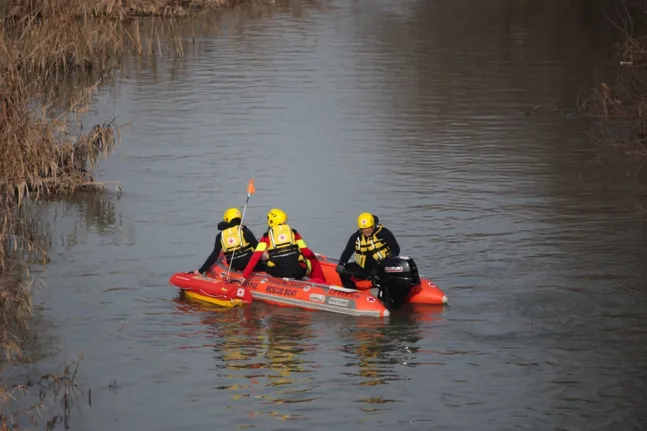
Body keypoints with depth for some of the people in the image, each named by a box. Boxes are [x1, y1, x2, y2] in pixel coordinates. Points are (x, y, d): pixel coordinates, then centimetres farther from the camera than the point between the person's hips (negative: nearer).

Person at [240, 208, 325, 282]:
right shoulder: (293, 233, 8)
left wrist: (245, 276, -4)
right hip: (298, 271, 0)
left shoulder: (266, 236, 4)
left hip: (277, 273, 0)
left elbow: (255, 257, -4)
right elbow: (307, 252, 8)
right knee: (313, 261, 29)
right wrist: (313, 257, 31)